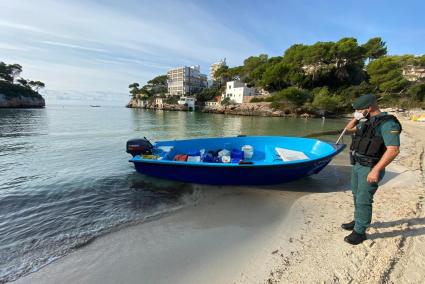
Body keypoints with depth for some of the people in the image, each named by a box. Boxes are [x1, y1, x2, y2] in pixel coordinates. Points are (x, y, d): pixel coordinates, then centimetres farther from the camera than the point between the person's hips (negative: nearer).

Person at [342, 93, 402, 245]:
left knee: (363, 201, 0)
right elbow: (348, 129, 25)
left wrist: (376, 170, -26)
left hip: (370, 168, -8)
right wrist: (356, 118, 6)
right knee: (357, 196, 19)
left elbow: (393, 150, -23)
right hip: (357, 165, 9)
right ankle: (358, 221, 36)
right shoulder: (366, 122, 9)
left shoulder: (387, 123, -17)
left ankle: (360, 231, 13)